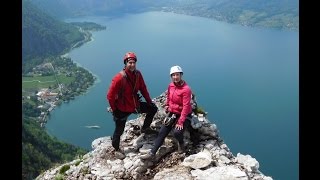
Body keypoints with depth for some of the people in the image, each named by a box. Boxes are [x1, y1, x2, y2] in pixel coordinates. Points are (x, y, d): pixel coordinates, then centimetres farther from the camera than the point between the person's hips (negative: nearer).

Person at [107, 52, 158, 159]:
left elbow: (143, 89, 5)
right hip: (122, 109, -6)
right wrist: (114, 109, -13)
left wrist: (149, 101, 7)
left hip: (135, 104, 6)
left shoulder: (137, 74, -8)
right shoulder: (119, 78, -27)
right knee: (119, 130, 6)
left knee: (153, 109, 11)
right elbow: (110, 96, -21)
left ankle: (145, 129, 30)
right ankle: (117, 149, 32)